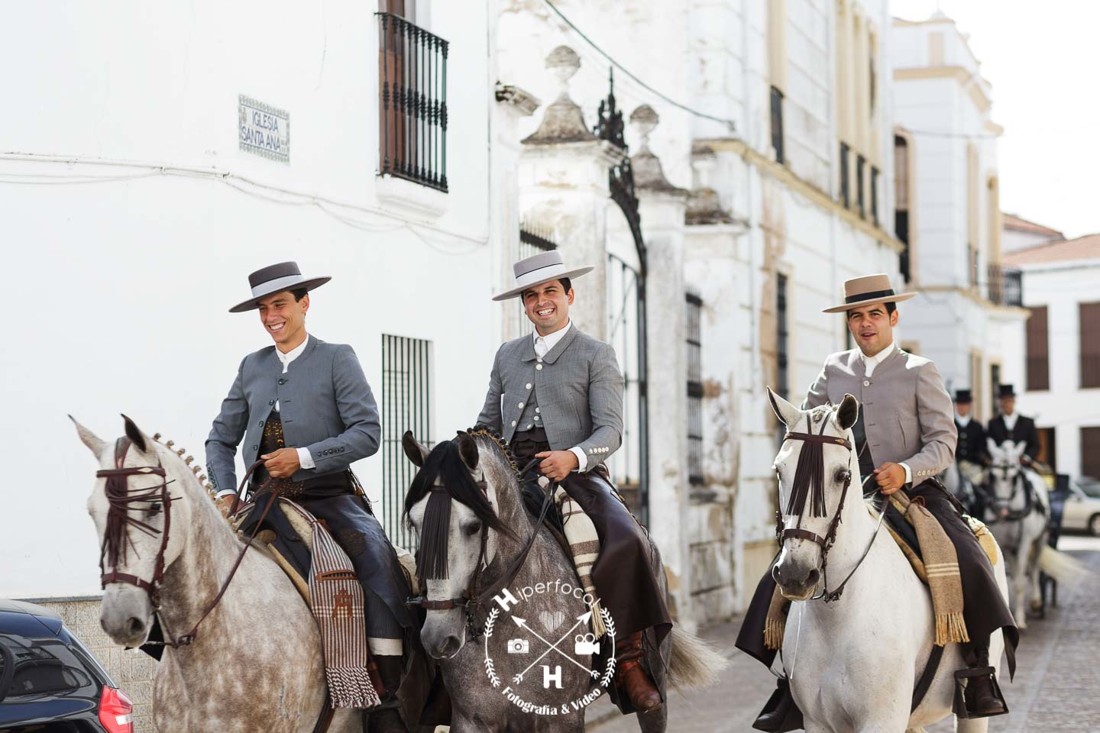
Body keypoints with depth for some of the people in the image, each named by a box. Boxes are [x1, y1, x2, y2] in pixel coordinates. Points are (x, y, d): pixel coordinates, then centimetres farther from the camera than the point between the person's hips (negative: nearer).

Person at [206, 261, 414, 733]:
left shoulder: (337, 359, 2)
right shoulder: (252, 367, 14)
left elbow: (368, 433, -8)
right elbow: (221, 438, 17)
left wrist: (304, 456, -17)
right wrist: (225, 491, -1)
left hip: (328, 496, -4)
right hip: (265, 500, 4)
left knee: (376, 559, -28)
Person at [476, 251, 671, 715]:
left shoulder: (597, 355, 9)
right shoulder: (507, 355, 22)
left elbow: (610, 430, -2)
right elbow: (488, 425, 23)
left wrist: (573, 457, -23)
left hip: (575, 470, -4)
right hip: (514, 470, 4)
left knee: (627, 540, -30)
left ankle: (627, 659, -20)